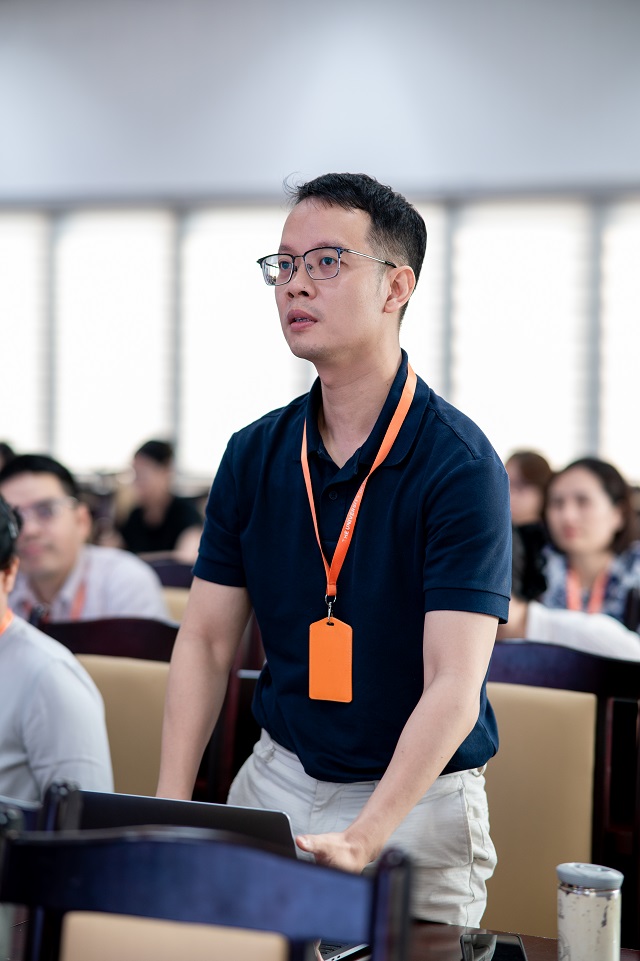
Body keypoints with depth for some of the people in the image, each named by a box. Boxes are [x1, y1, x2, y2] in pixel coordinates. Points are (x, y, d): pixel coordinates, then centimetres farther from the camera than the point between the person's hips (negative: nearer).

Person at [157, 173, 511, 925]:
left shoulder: (458, 464, -16)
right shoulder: (254, 455, 1)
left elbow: (454, 685, -23)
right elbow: (207, 640, 5)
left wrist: (364, 838, -33)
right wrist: (170, 808, -7)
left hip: (416, 798, -4)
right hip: (276, 774, 5)